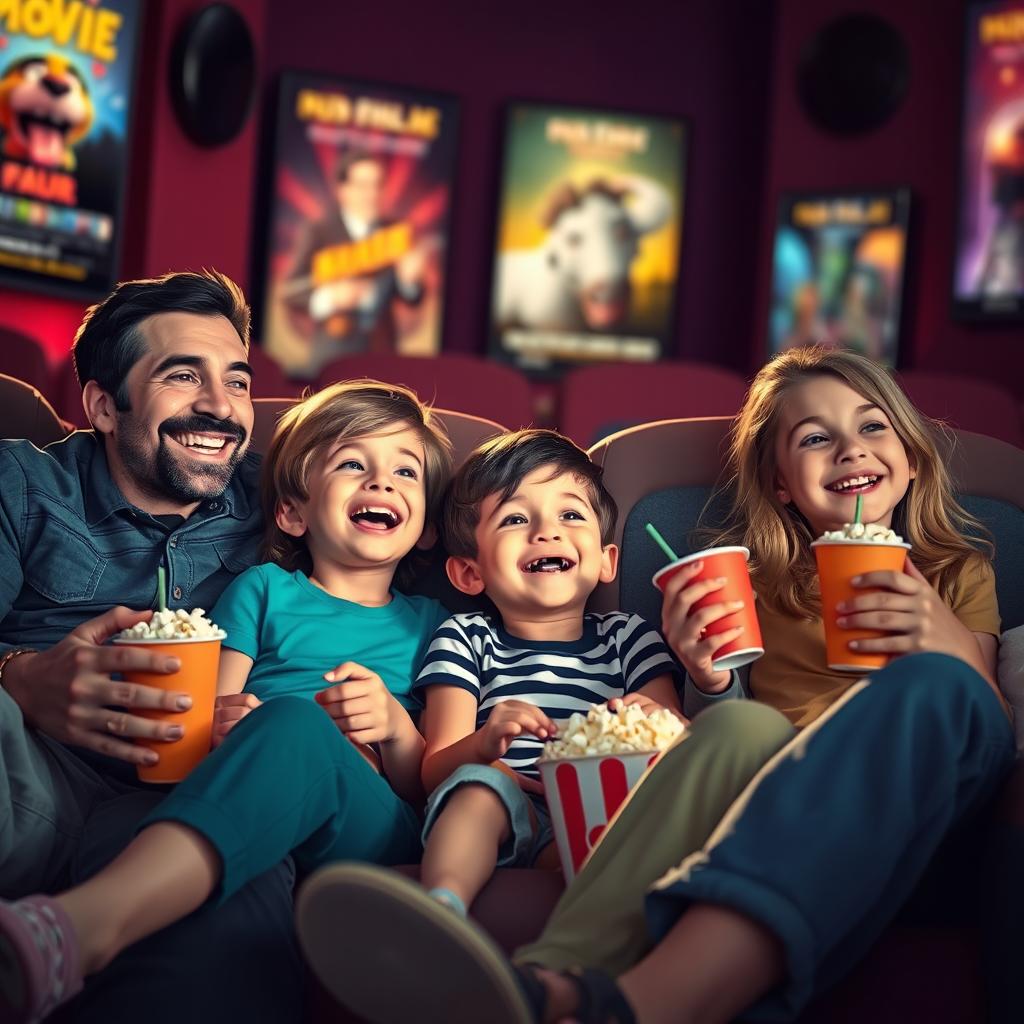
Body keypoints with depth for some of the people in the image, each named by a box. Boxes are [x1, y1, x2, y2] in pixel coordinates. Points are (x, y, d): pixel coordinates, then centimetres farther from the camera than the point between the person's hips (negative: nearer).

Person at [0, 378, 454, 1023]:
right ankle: (83, 925, -51)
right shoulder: (266, 590, 23)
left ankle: (84, 923, -55)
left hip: (375, 827, 0)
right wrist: (222, 724, -11)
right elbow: (204, 722, 13)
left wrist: (395, 724, -4)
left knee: (295, 724, -35)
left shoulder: (430, 624, 25)